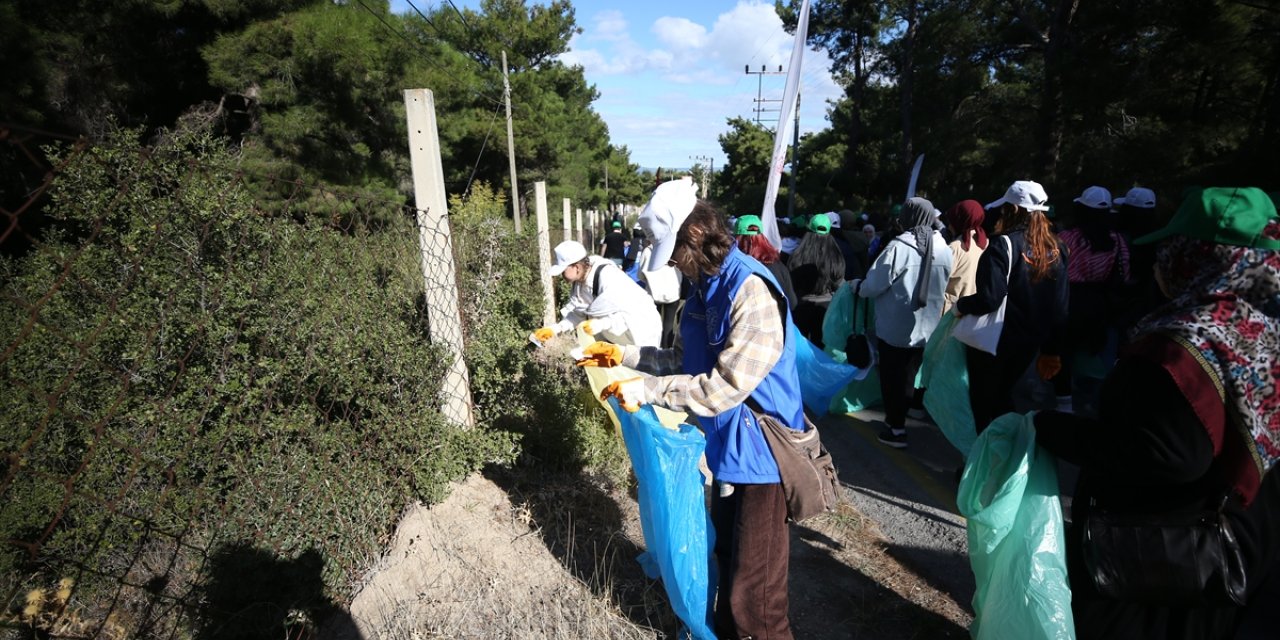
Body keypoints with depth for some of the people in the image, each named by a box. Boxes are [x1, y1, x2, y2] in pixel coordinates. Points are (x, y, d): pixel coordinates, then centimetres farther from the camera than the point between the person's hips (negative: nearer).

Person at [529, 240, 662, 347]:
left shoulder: (608, 277, -33)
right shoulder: (580, 280, -6)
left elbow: (632, 313, -36)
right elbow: (577, 312, 1)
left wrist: (601, 324, -44)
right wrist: (555, 329, -11)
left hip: (640, 334, -8)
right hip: (615, 335, 8)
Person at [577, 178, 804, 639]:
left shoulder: (751, 290, -23)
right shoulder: (705, 286, 7)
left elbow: (725, 386, -28)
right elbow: (684, 360, 13)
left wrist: (645, 389, -23)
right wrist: (624, 355, 5)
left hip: (758, 454, -9)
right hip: (727, 447, 9)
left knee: (754, 590, 4)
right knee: (728, 559, 27)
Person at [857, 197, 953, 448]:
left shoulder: (899, 246, -20)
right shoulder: (945, 250, 0)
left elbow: (874, 284, -16)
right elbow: (942, 288, 10)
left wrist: (857, 287, 5)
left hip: (894, 327, -6)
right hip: (925, 328, 6)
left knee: (892, 377, 7)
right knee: (908, 376, 19)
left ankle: (896, 428, 12)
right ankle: (898, 416, 33)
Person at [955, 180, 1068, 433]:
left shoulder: (1004, 245, -17)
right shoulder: (1055, 249, 4)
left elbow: (989, 298, -27)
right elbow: (1060, 307, 7)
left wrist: (960, 305, -7)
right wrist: (1051, 350, 14)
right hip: (1028, 343, 7)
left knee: (983, 401, 9)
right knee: (1002, 395, 24)